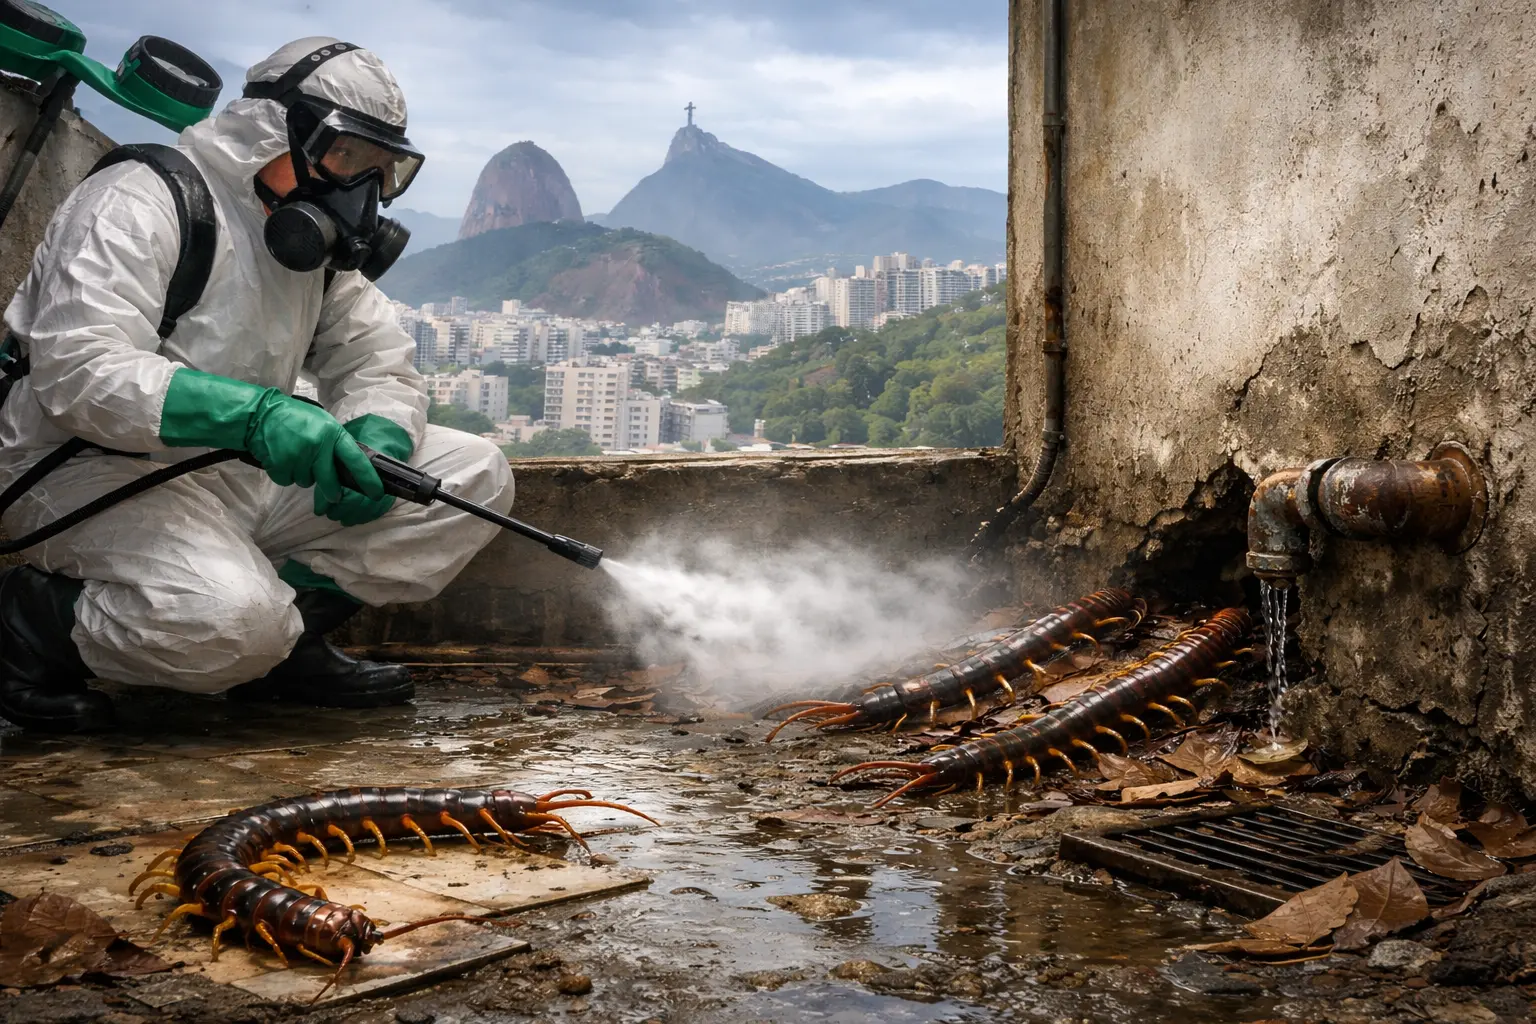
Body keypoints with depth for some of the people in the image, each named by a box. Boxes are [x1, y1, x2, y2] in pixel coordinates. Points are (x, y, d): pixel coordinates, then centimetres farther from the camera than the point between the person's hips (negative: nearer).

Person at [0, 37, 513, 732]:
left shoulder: (317, 243, 13)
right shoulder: (141, 201, -13)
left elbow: (378, 366, 11)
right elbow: (78, 370, -25)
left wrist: (374, 443, -15)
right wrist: (252, 413, -37)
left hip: (250, 476, 8)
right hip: (101, 472, -8)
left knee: (473, 475, -3)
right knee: (227, 615, -38)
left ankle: (286, 641, -3)